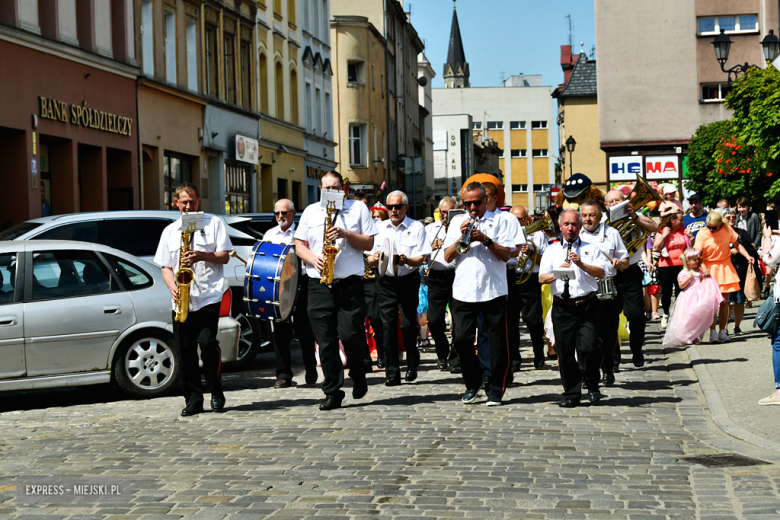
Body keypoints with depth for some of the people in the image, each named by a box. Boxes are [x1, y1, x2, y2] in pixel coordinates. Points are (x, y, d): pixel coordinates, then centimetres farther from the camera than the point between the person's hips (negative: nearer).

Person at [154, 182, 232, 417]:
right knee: (186, 351, 2)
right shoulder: (170, 231, 16)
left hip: (209, 297, -3)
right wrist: (172, 287, -3)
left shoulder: (214, 223, 8)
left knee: (207, 343, -15)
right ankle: (193, 400, 9)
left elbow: (224, 257, 3)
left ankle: (217, 392, 2)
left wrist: (203, 256, -14)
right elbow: (165, 266, 16)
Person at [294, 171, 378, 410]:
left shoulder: (358, 208, 9)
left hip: (350, 282, -2)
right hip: (319, 285, 2)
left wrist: (346, 234, -11)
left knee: (351, 335, -9)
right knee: (325, 341, 0)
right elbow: (299, 245, 13)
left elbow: (369, 243, 4)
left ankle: (358, 377, 19)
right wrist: (313, 258, -6)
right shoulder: (311, 212, 15)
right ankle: (332, 392, 7)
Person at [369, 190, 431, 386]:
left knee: (409, 324, -5)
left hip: (408, 280, -2)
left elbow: (421, 258, -6)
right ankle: (392, 373, 1)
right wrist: (375, 258, -11)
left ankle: (412, 365, 16)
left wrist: (408, 260, -26)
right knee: (388, 327, -3)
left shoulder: (416, 227, 2)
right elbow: (372, 258, 12)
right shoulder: (379, 228, 12)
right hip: (386, 282, 2)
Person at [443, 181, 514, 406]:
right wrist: (462, 237, -7)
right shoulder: (457, 222, 13)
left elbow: (506, 255, -2)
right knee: (461, 339, -2)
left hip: (494, 292, -2)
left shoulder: (498, 221, 6)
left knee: (497, 343, 0)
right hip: (463, 292, 2)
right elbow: (447, 257, 7)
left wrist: (486, 239, -14)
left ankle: (495, 390, 11)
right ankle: (472, 384, 18)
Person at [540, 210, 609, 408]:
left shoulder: (590, 249, 13)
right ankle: (571, 394, 12)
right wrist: (557, 273, -17)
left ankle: (592, 386, 10)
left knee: (588, 348, -13)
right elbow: (542, 278, 3)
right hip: (562, 309, 1)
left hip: (587, 307, -1)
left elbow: (601, 273, -2)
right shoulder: (552, 250, 14)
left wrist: (581, 264, -16)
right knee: (565, 353, 1)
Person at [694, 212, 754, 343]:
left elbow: (737, 244, 8)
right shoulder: (702, 234, -12)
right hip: (709, 269, -3)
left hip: (725, 267, 3)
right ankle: (712, 332, 0)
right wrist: (703, 268, -33)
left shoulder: (727, 230, -3)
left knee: (724, 301, 2)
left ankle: (722, 331, 11)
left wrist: (747, 256, -7)